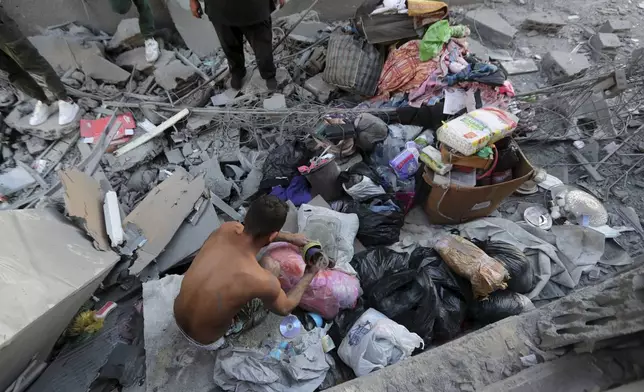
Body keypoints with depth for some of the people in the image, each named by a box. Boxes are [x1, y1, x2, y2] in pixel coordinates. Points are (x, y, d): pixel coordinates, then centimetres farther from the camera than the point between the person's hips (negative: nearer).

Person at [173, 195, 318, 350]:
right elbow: (285, 308, -10)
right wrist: (309, 275, 2)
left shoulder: (226, 229, -22)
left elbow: (256, 230, 5)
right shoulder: (263, 280, -35)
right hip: (206, 341, -4)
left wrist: (290, 237, 10)